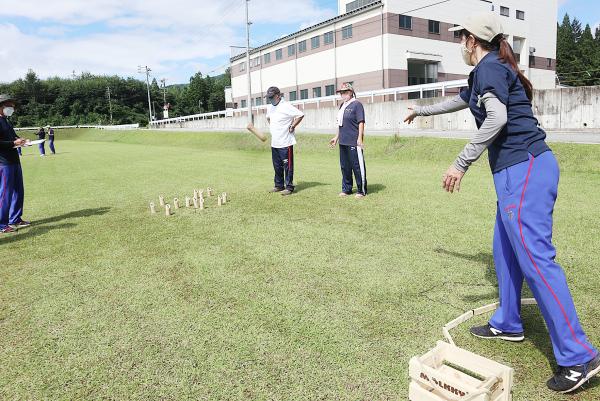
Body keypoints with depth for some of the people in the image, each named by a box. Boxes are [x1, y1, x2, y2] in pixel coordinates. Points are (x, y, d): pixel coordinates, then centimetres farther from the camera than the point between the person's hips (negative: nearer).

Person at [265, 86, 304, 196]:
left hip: (285, 142, -8)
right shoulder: (269, 107, 11)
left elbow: (300, 115, -17)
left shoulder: (286, 106, -14)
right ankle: (279, 185, 24)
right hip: (274, 143, 8)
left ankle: (289, 187, 2)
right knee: (277, 166, 14)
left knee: (287, 165, -3)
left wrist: (292, 127, -13)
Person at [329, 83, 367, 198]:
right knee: (345, 166, 14)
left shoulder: (357, 104, -7)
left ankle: (361, 191, 7)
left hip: (354, 142, -8)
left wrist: (360, 138, -19)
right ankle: (346, 189, 26)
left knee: (358, 167, -2)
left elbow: (361, 122, -13)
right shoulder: (342, 106, 17)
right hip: (343, 141, 9)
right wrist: (336, 137, 23)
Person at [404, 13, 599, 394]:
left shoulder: (489, 67, -7)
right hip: (521, 170, 10)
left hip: (524, 169, -10)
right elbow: (457, 101, 38)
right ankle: (508, 324, 30)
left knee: (536, 258, -11)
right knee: (506, 250, 16)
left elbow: (497, 118, -23)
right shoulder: (491, 70, 23)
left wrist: (461, 163, -21)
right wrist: (421, 110, 51)